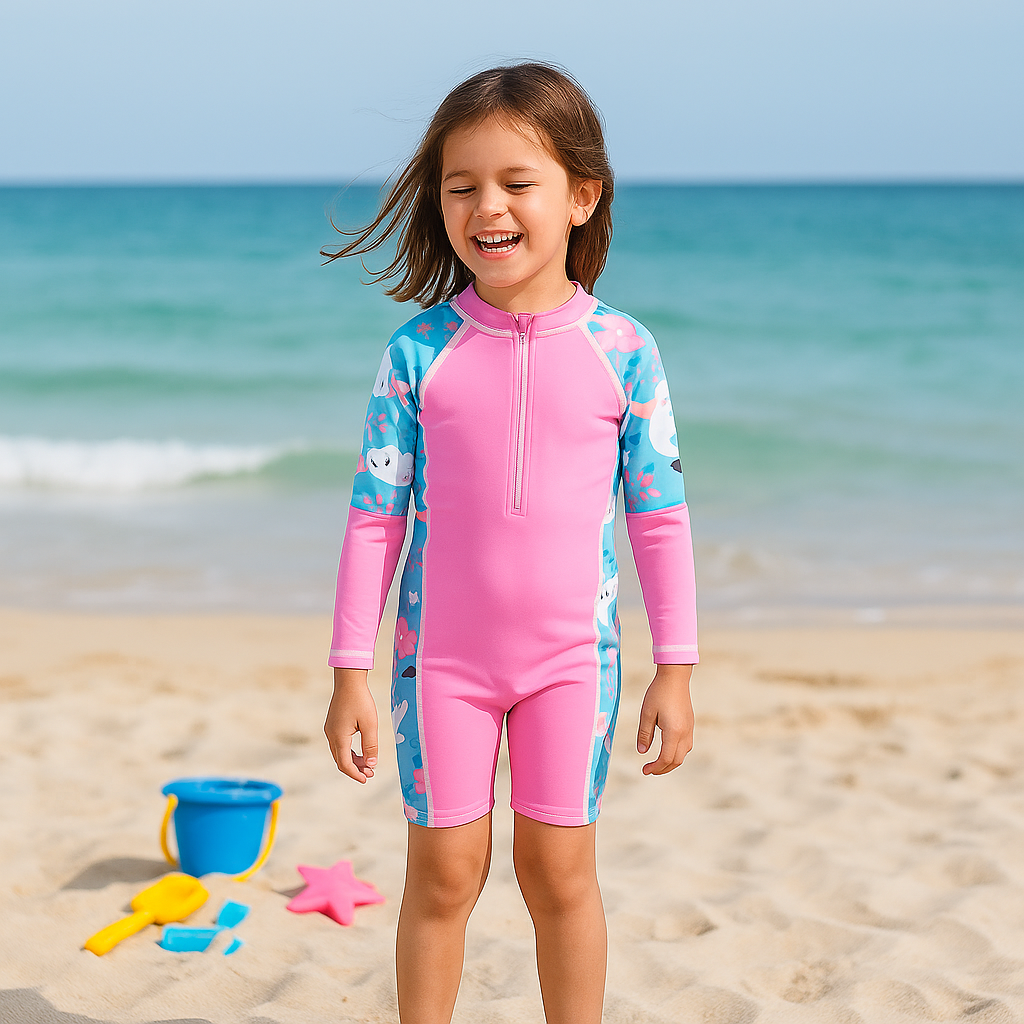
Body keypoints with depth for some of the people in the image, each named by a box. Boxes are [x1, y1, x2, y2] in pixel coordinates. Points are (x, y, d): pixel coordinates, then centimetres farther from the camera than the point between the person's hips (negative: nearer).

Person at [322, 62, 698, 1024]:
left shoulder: (621, 350, -5)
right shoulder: (419, 349, -5)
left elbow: (659, 515, 1)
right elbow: (375, 512, -1)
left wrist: (674, 670, 1)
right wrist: (350, 672, -2)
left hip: (570, 654, 0)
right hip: (441, 654, 0)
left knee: (558, 871, 6)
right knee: (443, 872, 6)